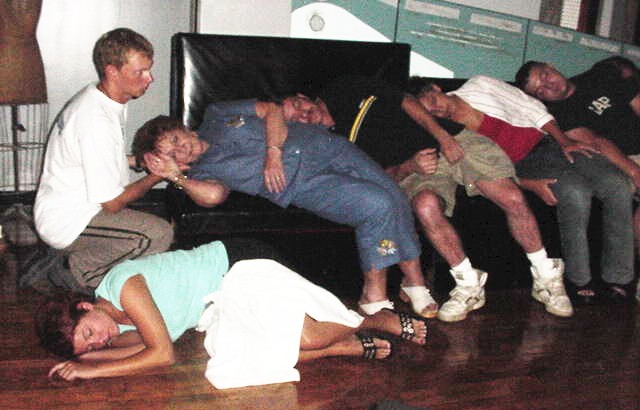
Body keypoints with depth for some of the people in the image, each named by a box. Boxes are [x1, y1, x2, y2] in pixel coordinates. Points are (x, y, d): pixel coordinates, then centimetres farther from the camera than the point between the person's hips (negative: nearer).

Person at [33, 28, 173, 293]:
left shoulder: (97, 98, 4)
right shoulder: (96, 121, -27)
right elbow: (112, 202, -23)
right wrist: (158, 175, -10)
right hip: (65, 222, -10)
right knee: (159, 234, -24)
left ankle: (79, 259, 15)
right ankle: (82, 272, -4)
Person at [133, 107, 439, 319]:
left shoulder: (216, 116, 12)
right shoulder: (201, 171, 1)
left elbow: (271, 111, 11)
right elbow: (213, 195, -22)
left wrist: (273, 147, -3)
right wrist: (175, 176, -18)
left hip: (320, 144, 5)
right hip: (305, 184, -5)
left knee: (393, 196, -10)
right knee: (378, 205, -25)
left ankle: (414, 277, 8)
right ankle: (374, 292, -10)